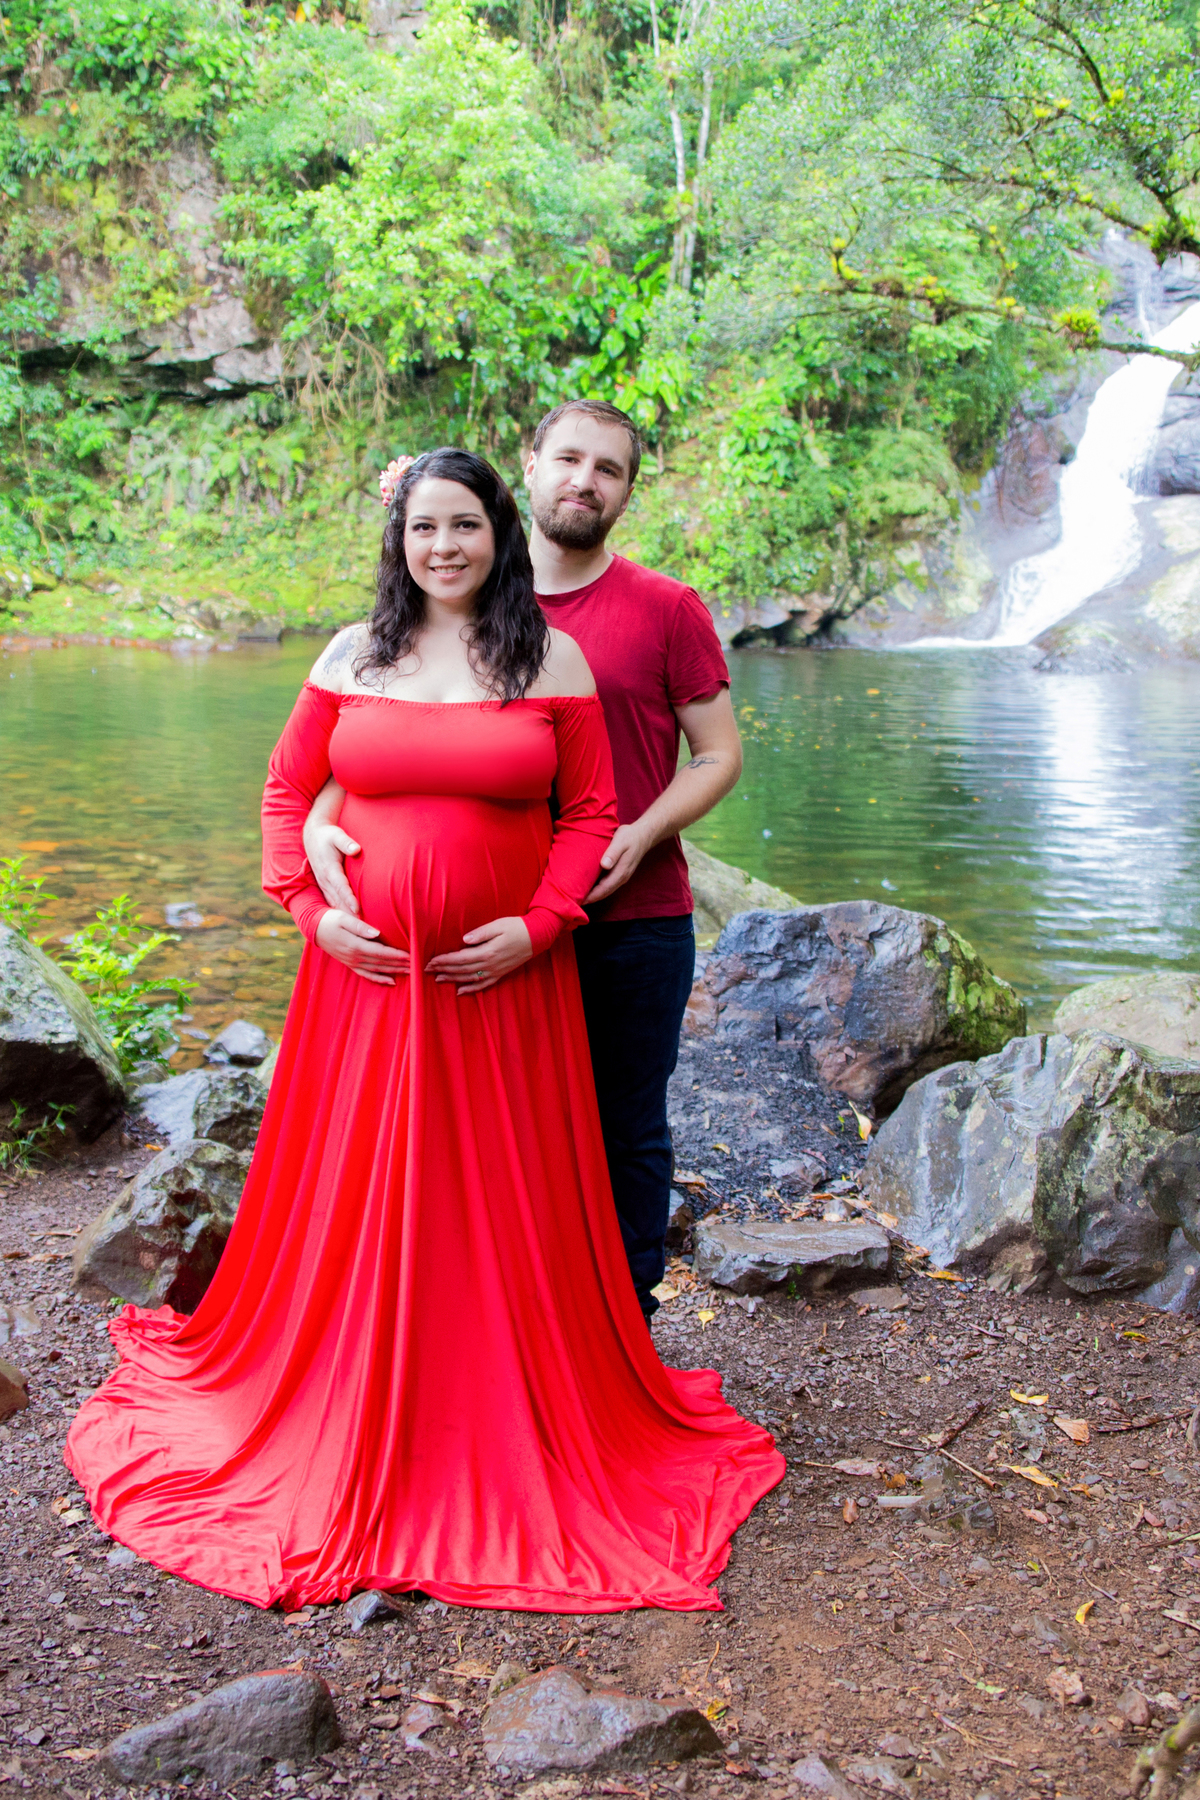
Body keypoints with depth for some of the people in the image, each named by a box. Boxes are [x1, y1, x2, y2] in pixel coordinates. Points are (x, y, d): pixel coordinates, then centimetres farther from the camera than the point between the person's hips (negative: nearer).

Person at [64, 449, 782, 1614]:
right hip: (368, 975, 1)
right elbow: (285, 794, 10)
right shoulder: (352, 660, 5)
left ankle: (518, 1440, 23)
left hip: (504, 980, -1)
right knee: (356, 1199, 8)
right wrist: (313, 914, -3)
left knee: (510, 1204, 5)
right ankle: (347, 1432, 26)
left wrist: (535, 927, -11)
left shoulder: (550, 659, 2)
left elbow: (591, 811, 1)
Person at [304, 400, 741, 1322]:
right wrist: (319, 819, -18)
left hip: (637, 920, -1)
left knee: (628, 1133, 9)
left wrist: (640, 834, -16)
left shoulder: (667, 607, 0)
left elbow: (719, 753, 1)